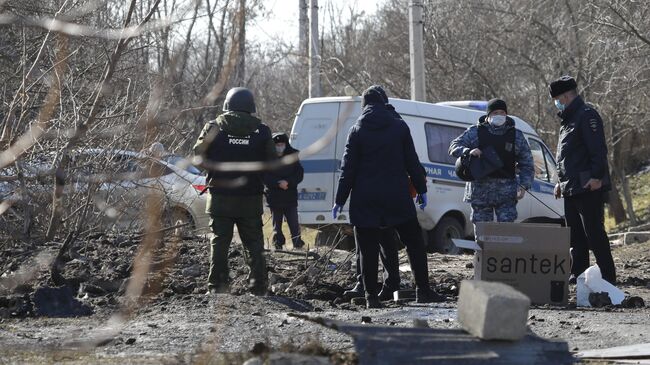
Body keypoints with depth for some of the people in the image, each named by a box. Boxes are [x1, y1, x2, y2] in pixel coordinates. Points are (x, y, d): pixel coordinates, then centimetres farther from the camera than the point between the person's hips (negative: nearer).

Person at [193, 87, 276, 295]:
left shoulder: (214, 127, -3)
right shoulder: (261, 131, 0)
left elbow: (198, 156, 2)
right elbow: (271, 164, 1)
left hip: (220, 198, 0)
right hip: (251, 199, 0)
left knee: (219, 242, 6)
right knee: (254, 245, 8)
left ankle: (218, 287, 1)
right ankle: (258, 288, 5)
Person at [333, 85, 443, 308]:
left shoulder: (357, 131, -1)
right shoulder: (399, 127, 1)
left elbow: (348, 169, -2)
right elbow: (412, 162, 3)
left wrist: (340, 200, 2)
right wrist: (421, 189, 12)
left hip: (365, 201, -1)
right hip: (397, 198, 1)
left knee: (368, 250, 3)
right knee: (414, 243, 10)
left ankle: (371, 296, 1)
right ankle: (423, 291, 8)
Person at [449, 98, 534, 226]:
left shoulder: (516, 135, 9)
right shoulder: (475, 132, 6)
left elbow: (527, 164, 11)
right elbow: (454, 146, 4)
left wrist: (524, 185, -3)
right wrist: (468, 151, -18)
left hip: (506, 191, 0)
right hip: (480, 190, 0)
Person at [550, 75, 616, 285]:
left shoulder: (586, 116, -10)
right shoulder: (567, 120, 22)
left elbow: (598, 149, -18)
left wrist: (597, 176, -24)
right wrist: (562, 181, 25)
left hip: (588, 188, -10)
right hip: (571, 189, 10)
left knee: (594, 232, -10)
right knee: (575, 235, 11)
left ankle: (608, 275, -8)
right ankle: (578, 274, 16)